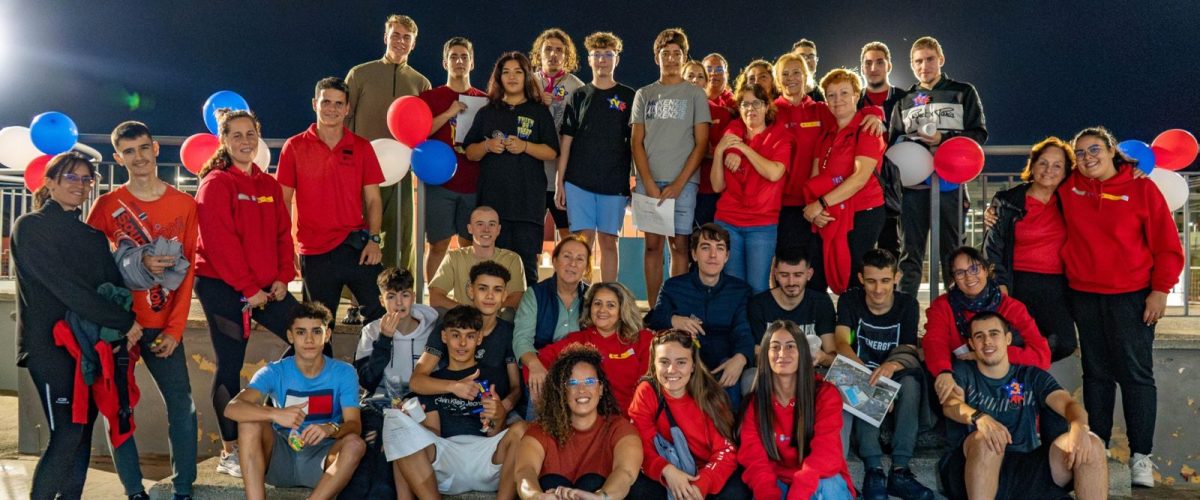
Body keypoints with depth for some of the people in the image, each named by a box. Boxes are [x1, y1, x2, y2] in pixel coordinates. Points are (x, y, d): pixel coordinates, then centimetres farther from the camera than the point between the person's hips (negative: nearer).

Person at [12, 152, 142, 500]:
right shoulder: (30, 227, -4)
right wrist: (125, 322, -17)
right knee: (68, 433, -9)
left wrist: (127, 330, -12)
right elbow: (65, 287, -15)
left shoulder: (92, 235, 15)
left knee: (83, 432, 7)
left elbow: (114, 285, 7)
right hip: (50, 345, -6)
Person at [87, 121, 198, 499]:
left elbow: (188, 270, 1)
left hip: (163, 325, 1)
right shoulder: (107, 205, 2)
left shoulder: (184, 205, 3)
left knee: (181, 405, -1)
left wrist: (175, 328, -5)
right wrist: (138, 265, -17)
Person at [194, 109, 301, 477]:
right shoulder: (215, 184, -5)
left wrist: (283, 278, -3)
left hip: (267, 287, 6)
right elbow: (220, 242, -13)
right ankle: (229, 452, 10)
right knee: (230, 366, -1)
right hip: (222, 286, -6)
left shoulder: (270, 185, 13)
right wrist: (248, 288, -16)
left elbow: (283, 234, 10)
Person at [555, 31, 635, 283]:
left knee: (608, 242, 4)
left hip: (615, 183, 0)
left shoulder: (628, 97, 7)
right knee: (583, 240, -2)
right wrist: (559, 182, 2)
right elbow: (566, 142, 8)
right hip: (578, 181, 0)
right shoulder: (578, 97, 10)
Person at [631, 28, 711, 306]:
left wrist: (678, 184, -9)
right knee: (652, 245, 2)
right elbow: (637, 142, 8)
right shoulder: (644, 94, 13)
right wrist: (648, 183, -5)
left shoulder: (695, 95, 7)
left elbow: (701, 143, 1)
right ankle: (653, 310, 8)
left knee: (679, 245, -1)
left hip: (683, 182, -2)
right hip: (648, 181, 2)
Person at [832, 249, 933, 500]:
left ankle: (900, 470, -36)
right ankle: (874, 469, -39)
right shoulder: (849, 300, -4)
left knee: (911, 380, -34)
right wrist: (866, 371, -40)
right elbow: (842, 344, -19)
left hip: (894, 382, 1)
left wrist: (892, 366, -38)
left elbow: (910, 353, -12)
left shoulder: (908, 305, -3)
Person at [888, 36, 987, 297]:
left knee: (953, 252, 1)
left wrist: (944, 139, -13)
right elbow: (894, 141, 18)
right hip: (912, 183, 2)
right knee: (910, 253, 2)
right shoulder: (905, 100, 17)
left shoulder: (963, 93, 9)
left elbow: (979, 134, 1)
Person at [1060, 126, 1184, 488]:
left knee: (1136, 374, 1)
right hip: (1084, 295, 3)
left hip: (1132, 296, -3)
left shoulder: (1141, 188, -4)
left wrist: (1160, 290, -8)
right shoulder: (1069, 188, 3)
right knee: (1096, 373, 11)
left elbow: (1167, 245, -3)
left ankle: (1141, 456, 8)